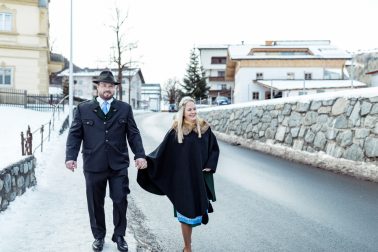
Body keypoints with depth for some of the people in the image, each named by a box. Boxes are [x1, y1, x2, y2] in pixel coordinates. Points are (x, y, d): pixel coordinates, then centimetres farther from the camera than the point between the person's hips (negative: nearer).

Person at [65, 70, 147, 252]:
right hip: (93, 165, 0)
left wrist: (140, 155, -10)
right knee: (95, 203, 12)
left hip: (119, 165, 0)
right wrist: (71, 156, -12)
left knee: (120, 201, 3)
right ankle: (98, 236, 30)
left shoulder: (125, 108, 6)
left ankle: (119, 236, 23)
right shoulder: (83, 109, 5)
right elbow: (75, 134, 1)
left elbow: (133, 134, 3)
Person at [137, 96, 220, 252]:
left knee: (194, 208, 14)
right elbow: (162, 151, -4)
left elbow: (214, 148, 10)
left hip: (199, 177, 3)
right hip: (182, 178, -3)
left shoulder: (204, 128, 0)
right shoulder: (175, 131, -6)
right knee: (185, 211, 4)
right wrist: (146, 160, -13)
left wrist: (210, 166, 0)